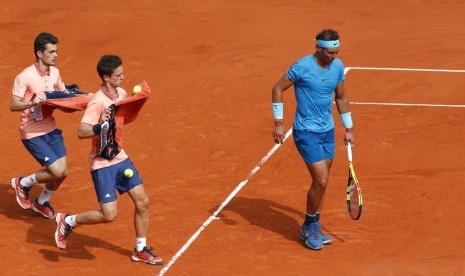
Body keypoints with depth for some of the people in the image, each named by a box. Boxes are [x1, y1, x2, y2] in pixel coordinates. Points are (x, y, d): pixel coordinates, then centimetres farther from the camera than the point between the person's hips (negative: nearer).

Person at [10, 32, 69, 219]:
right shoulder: (25, 77, -19)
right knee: (57, 171, -13)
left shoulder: (54, 72, 3)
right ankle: (23, 184, 13)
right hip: (32, 134, -7)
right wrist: (32, 102, -35)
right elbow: (13, 106, -18)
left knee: (62, 172, 5)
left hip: (51, 130, 7)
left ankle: (41, 202, 33)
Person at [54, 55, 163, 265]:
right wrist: (101, 126, -48)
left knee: (142, 201, 6)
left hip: (120, 158, 8)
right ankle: (67, 221, 13)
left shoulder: (121, 94, 1)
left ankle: (140, 250, 22)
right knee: (108, 215, -10)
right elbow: (81, 132, -31)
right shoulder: (97, 102, -23)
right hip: (102, 164, -8)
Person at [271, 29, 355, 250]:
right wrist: (278, 122, -12)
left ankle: (313, 228, 24)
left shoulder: (338, 67, 2)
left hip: (328, 131, 7)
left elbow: (341, 98, 15)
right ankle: (309, 227, 7)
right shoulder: (302, 67, -18)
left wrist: (348, 128, 16)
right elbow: (277, 89, -9)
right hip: (306, 132, -6)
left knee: (321, 182, 10)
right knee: (321, 180, -12)